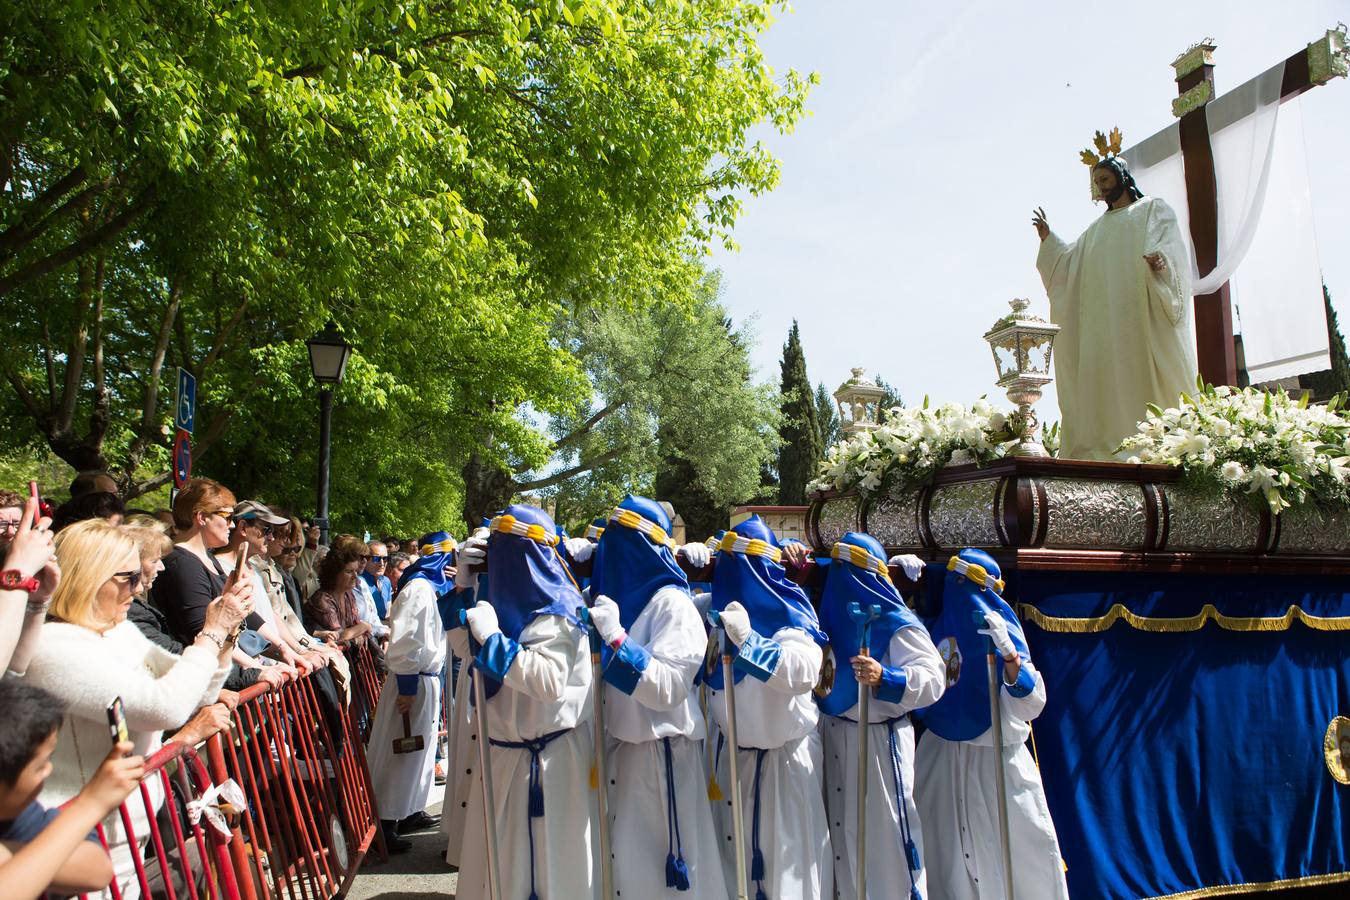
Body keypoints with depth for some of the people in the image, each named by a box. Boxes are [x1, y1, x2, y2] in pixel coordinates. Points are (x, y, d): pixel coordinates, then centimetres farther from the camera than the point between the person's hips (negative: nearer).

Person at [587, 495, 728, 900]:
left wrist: (616, 638, -29)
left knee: (657, 858, 6)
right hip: (619, 744, 7)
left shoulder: (672, 601, -15)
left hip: (660, 751, -7)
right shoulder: (615, 593, 8)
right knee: (624, 856, 16)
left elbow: (668, 687, -23)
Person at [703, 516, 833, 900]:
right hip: (732, 748, 6)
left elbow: (804, 672, -34)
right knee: (734, 841, 16)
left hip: (784, 752, -6)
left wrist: (747, 638, -41)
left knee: (785, 847, 4)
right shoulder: (720, 603, 0)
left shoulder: (789, 613, -16)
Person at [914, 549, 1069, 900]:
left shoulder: (997, 629, -12)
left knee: (1019, 842, 4)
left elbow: (1033, 703, -22)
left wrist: (1013, 664, -40)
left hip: (993, 756, -5)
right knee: (948, 841, 13)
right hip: (941, 755, 5)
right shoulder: (938, 625, 4)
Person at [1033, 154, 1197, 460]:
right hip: (1104, 320, 5)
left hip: (1145, 316, -4)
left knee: (1149, 375, -12)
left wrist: (1160, 258, -25)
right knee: (1110, 382, -6)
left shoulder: (1153, 209, 14)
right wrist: (1048, 238, 9)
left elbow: (1171, 243, -3)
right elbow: (1069, 262, 21)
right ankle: (1109, 449, -12)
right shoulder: (1096, 229, 29)